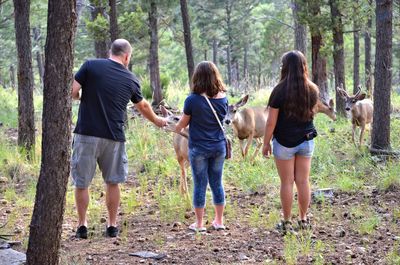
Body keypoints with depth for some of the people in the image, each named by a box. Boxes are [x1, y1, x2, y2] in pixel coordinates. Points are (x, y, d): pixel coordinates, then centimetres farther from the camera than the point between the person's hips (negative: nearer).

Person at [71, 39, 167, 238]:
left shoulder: (91, 66, -2)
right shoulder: (130, 80, 7)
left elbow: (72, 92, -8)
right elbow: (143, 106, 23)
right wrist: (157, 120, 42)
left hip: (86, 134, -2)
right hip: (114, 137, 2)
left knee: (81, 183, 9)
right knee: (112, 183, 16)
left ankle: (82, 226, 13)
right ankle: (112, 226, 21)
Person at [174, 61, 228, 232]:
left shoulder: (193, 100, -15)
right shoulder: (223, 99, -3)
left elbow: (183, 123, -3)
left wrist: (176, 129, 21)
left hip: (199, 148, -4)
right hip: (219, 147, 4)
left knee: (200, 185, 5)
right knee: (217, 183, 13)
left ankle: (199, 224, 11)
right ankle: (219, 221, 21)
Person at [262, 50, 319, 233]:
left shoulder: (280, 90, -14)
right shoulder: (312, 90, -1)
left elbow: (271, 122, -12)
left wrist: (266, 143, -2)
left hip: (284, 141, -4)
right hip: (306, 139, 4)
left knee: (287, 182, 4)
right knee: (303, 181, 10)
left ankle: (286, 222, 11)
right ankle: (303, 219, 18)